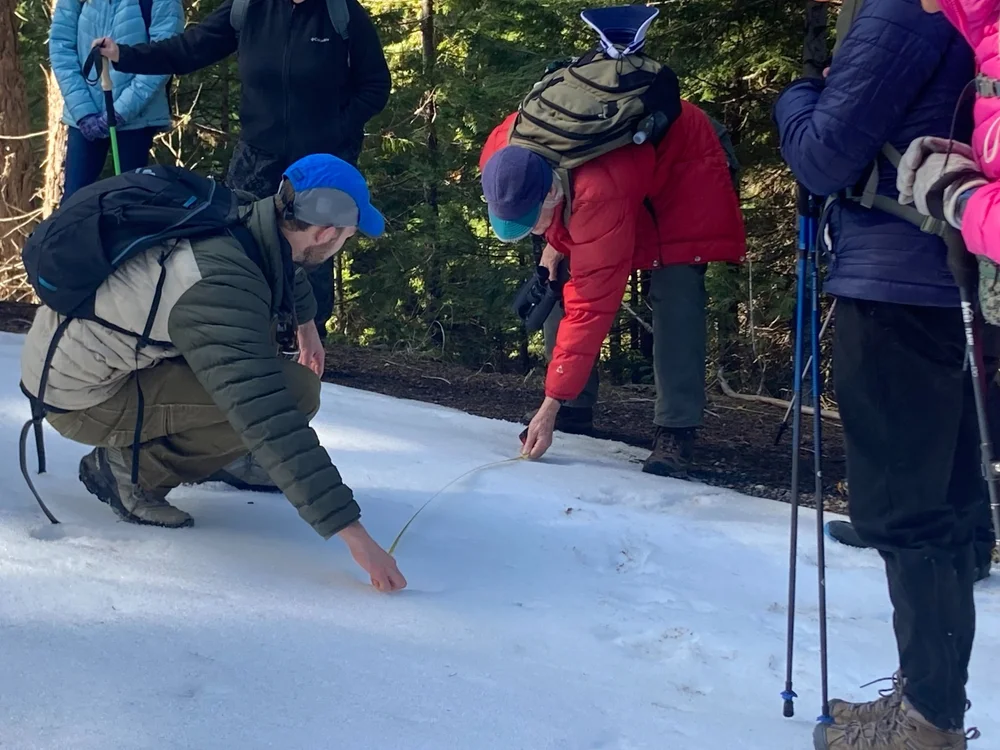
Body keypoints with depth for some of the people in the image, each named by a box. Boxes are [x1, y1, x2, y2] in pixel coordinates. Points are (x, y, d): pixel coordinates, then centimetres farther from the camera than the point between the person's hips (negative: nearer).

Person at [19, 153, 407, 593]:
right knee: (294, 392, -19)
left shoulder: (239, 220, -7)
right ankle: (132, 469, -5)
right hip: (79, 396, -9)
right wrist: (351, 531, -37)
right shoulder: (219, 291, -34)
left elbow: (283, 265, 19)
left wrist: (307, 321, 38)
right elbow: (272, 425, -38)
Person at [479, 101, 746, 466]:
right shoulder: (501, 155, -28)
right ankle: (573, 410, 9)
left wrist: (552, 404, -40)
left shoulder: (601, 194, -47)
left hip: (683, 164, -7)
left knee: (676, 294, -21)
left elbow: (592, 305, -42)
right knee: (562, 276, -2)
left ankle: (675, 432, -16)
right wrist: (554, 240, -11)